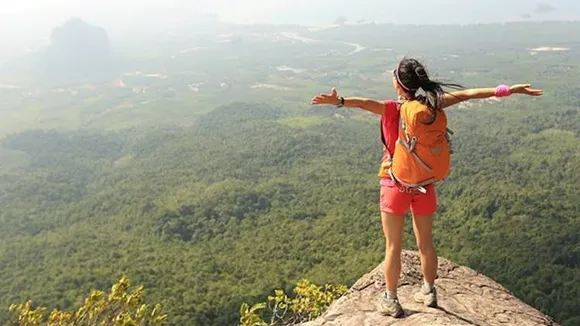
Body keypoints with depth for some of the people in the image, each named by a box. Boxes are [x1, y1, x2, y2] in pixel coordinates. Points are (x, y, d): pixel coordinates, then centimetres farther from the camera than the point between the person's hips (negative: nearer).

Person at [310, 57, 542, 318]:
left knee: (394, 246, 10)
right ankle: (429, 292, 37)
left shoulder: (391, 109, -18)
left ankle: (391, 300, 22)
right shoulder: (432, 105, -6)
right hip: (424, 185, 4)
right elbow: (467, 94, -3)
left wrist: (339, 101, -52)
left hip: (396, 185, -4)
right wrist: (506, 90, 3)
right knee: (425, 242, 20)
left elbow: (364, 103, -37)